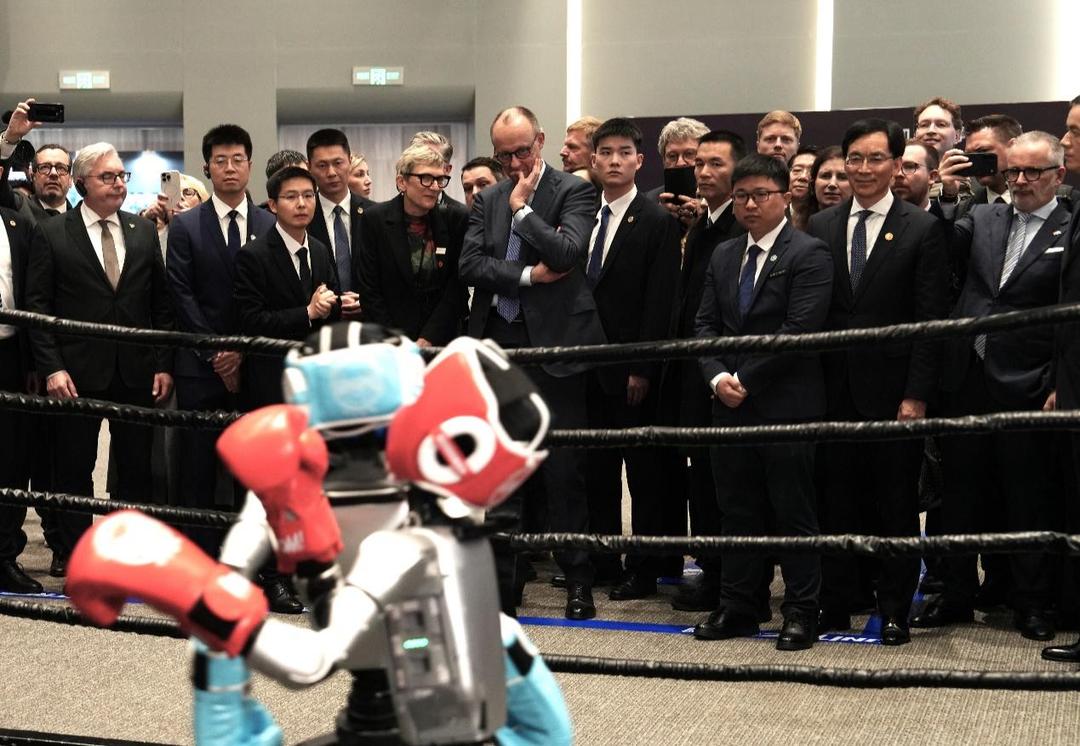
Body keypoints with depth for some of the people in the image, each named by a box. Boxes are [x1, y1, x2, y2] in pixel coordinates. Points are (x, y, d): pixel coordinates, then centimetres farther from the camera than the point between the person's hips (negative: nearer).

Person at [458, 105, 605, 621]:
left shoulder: (572, 191, -1)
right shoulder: (487, 200, 13)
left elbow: (568, 253, -17)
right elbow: (470, 265, 1)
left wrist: (522, 208, -9)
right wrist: (528, 276, -10)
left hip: (553, 344, -4)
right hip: (499, 344, 5)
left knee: (562, 467, -1)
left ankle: (578, 581, 10)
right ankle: (505, 581, 15)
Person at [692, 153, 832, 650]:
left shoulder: (808, 255, -7)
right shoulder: (723, 256, 15)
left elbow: (799, 329, -15)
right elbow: (706, 323, 13)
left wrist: (746, 378, -13)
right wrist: (718, 376, -4)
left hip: (786, 404, -6)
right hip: (731, 404, 6)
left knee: (793, 512, 1)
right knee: (737, 511, 11)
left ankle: (801, 613, 9)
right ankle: (737, 607, 19)